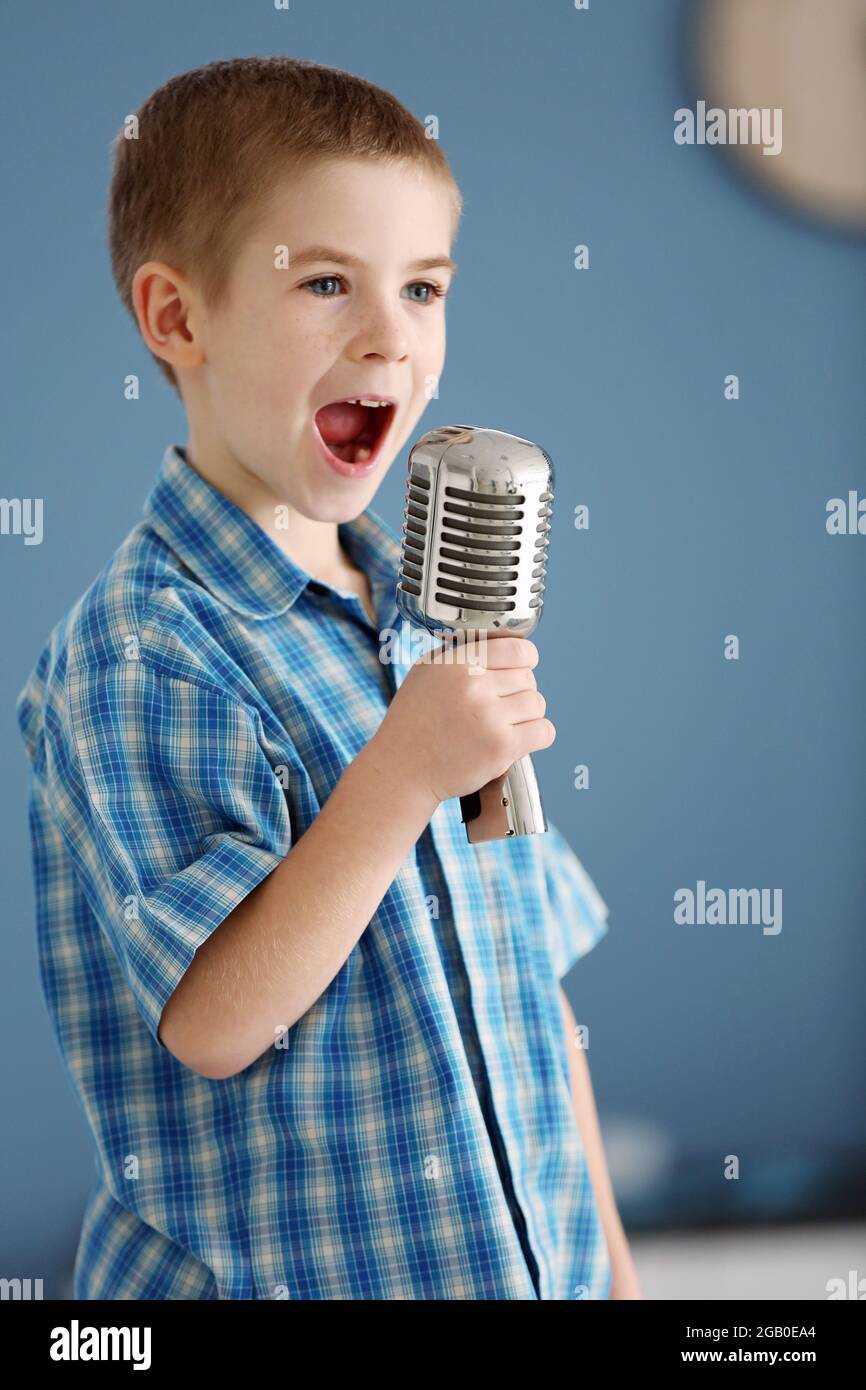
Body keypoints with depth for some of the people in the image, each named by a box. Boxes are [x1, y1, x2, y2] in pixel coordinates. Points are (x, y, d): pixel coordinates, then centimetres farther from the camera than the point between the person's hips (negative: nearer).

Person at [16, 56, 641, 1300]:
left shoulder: (443, 614, 5)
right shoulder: (141, 651, -16)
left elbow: (531, 962, 10)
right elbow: (213, 1021, -22)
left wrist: (604, 1250, 12)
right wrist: (400, 779, -28)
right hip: (278, 1270, -6)